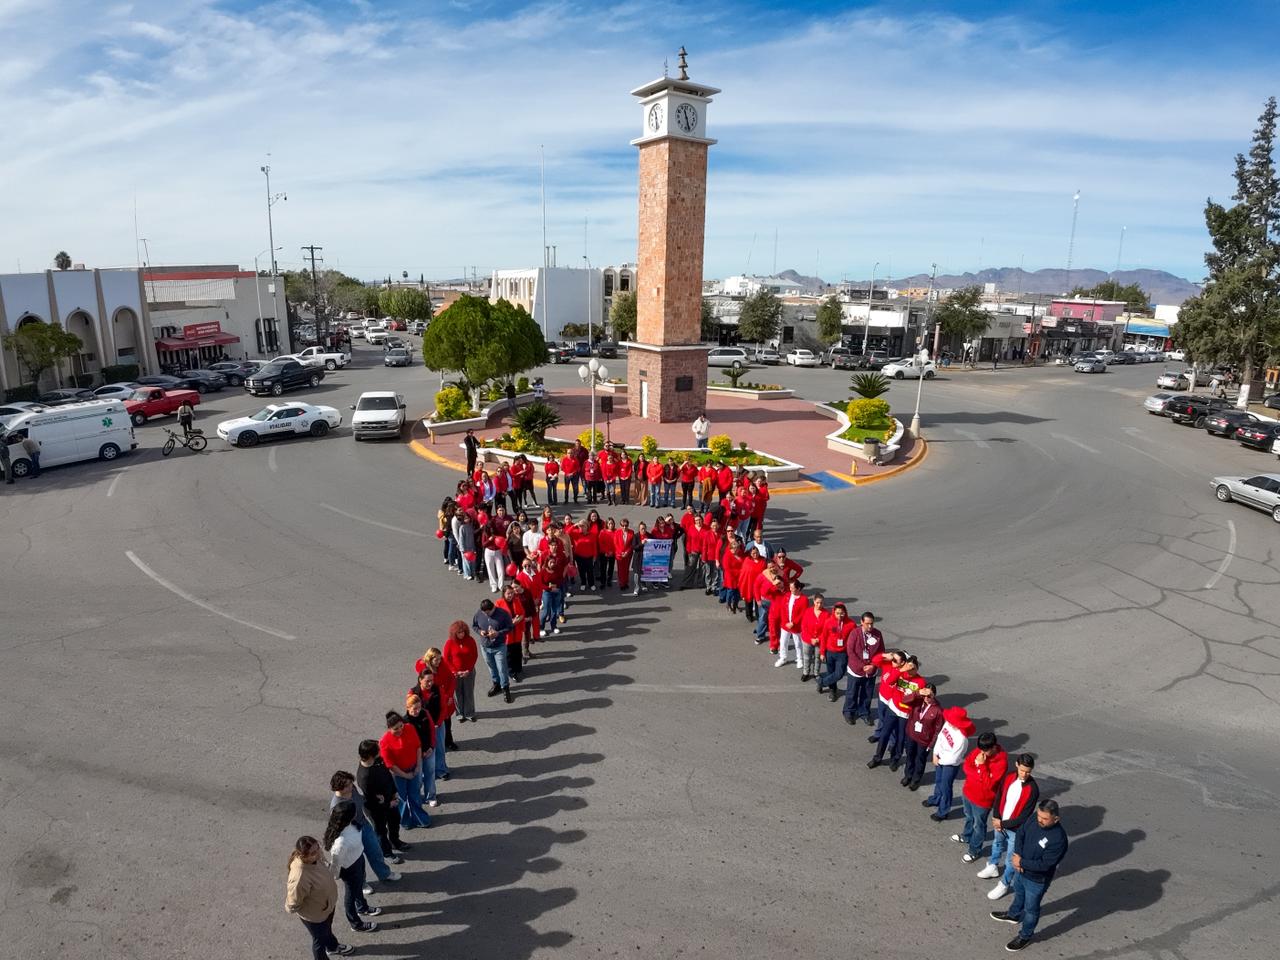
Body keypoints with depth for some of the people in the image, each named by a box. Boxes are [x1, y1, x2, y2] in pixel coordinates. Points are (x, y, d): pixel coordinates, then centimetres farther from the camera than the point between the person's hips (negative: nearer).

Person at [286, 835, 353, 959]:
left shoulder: (312, 859, -22)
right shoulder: (300, 878, -45)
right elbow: (292, 905, -29)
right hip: (315, 915, -7)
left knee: (327, 930, 36)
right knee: (320, 939, 24)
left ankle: (333, 947, 64)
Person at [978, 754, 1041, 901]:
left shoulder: (1032, 789, -28)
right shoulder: (1009, 777, -13)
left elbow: (1024, 817, -23)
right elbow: (999, 797, -1)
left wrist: (1003, 824, -17)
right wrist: (996, 818, -10)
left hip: (1015, 829, -5)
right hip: (1000, 822, 5)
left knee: (1011, 859, 9)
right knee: (997, 844, 28)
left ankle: (1004, 884, 31)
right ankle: (993, 867, 53)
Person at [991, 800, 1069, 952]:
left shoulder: (1058, 839, -36)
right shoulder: (1035, 819, -17)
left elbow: (1044, 865, -31)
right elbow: (1020, 834, -3)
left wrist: (1021, 862, -23)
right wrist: (1017, 855, -17)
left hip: (1037, 880, -6)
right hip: (1021, 870, 6)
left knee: (1031, 908, 19)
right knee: (1018, 894, 32)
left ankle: (1025, 936, 42)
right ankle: (1014, 915, 60)